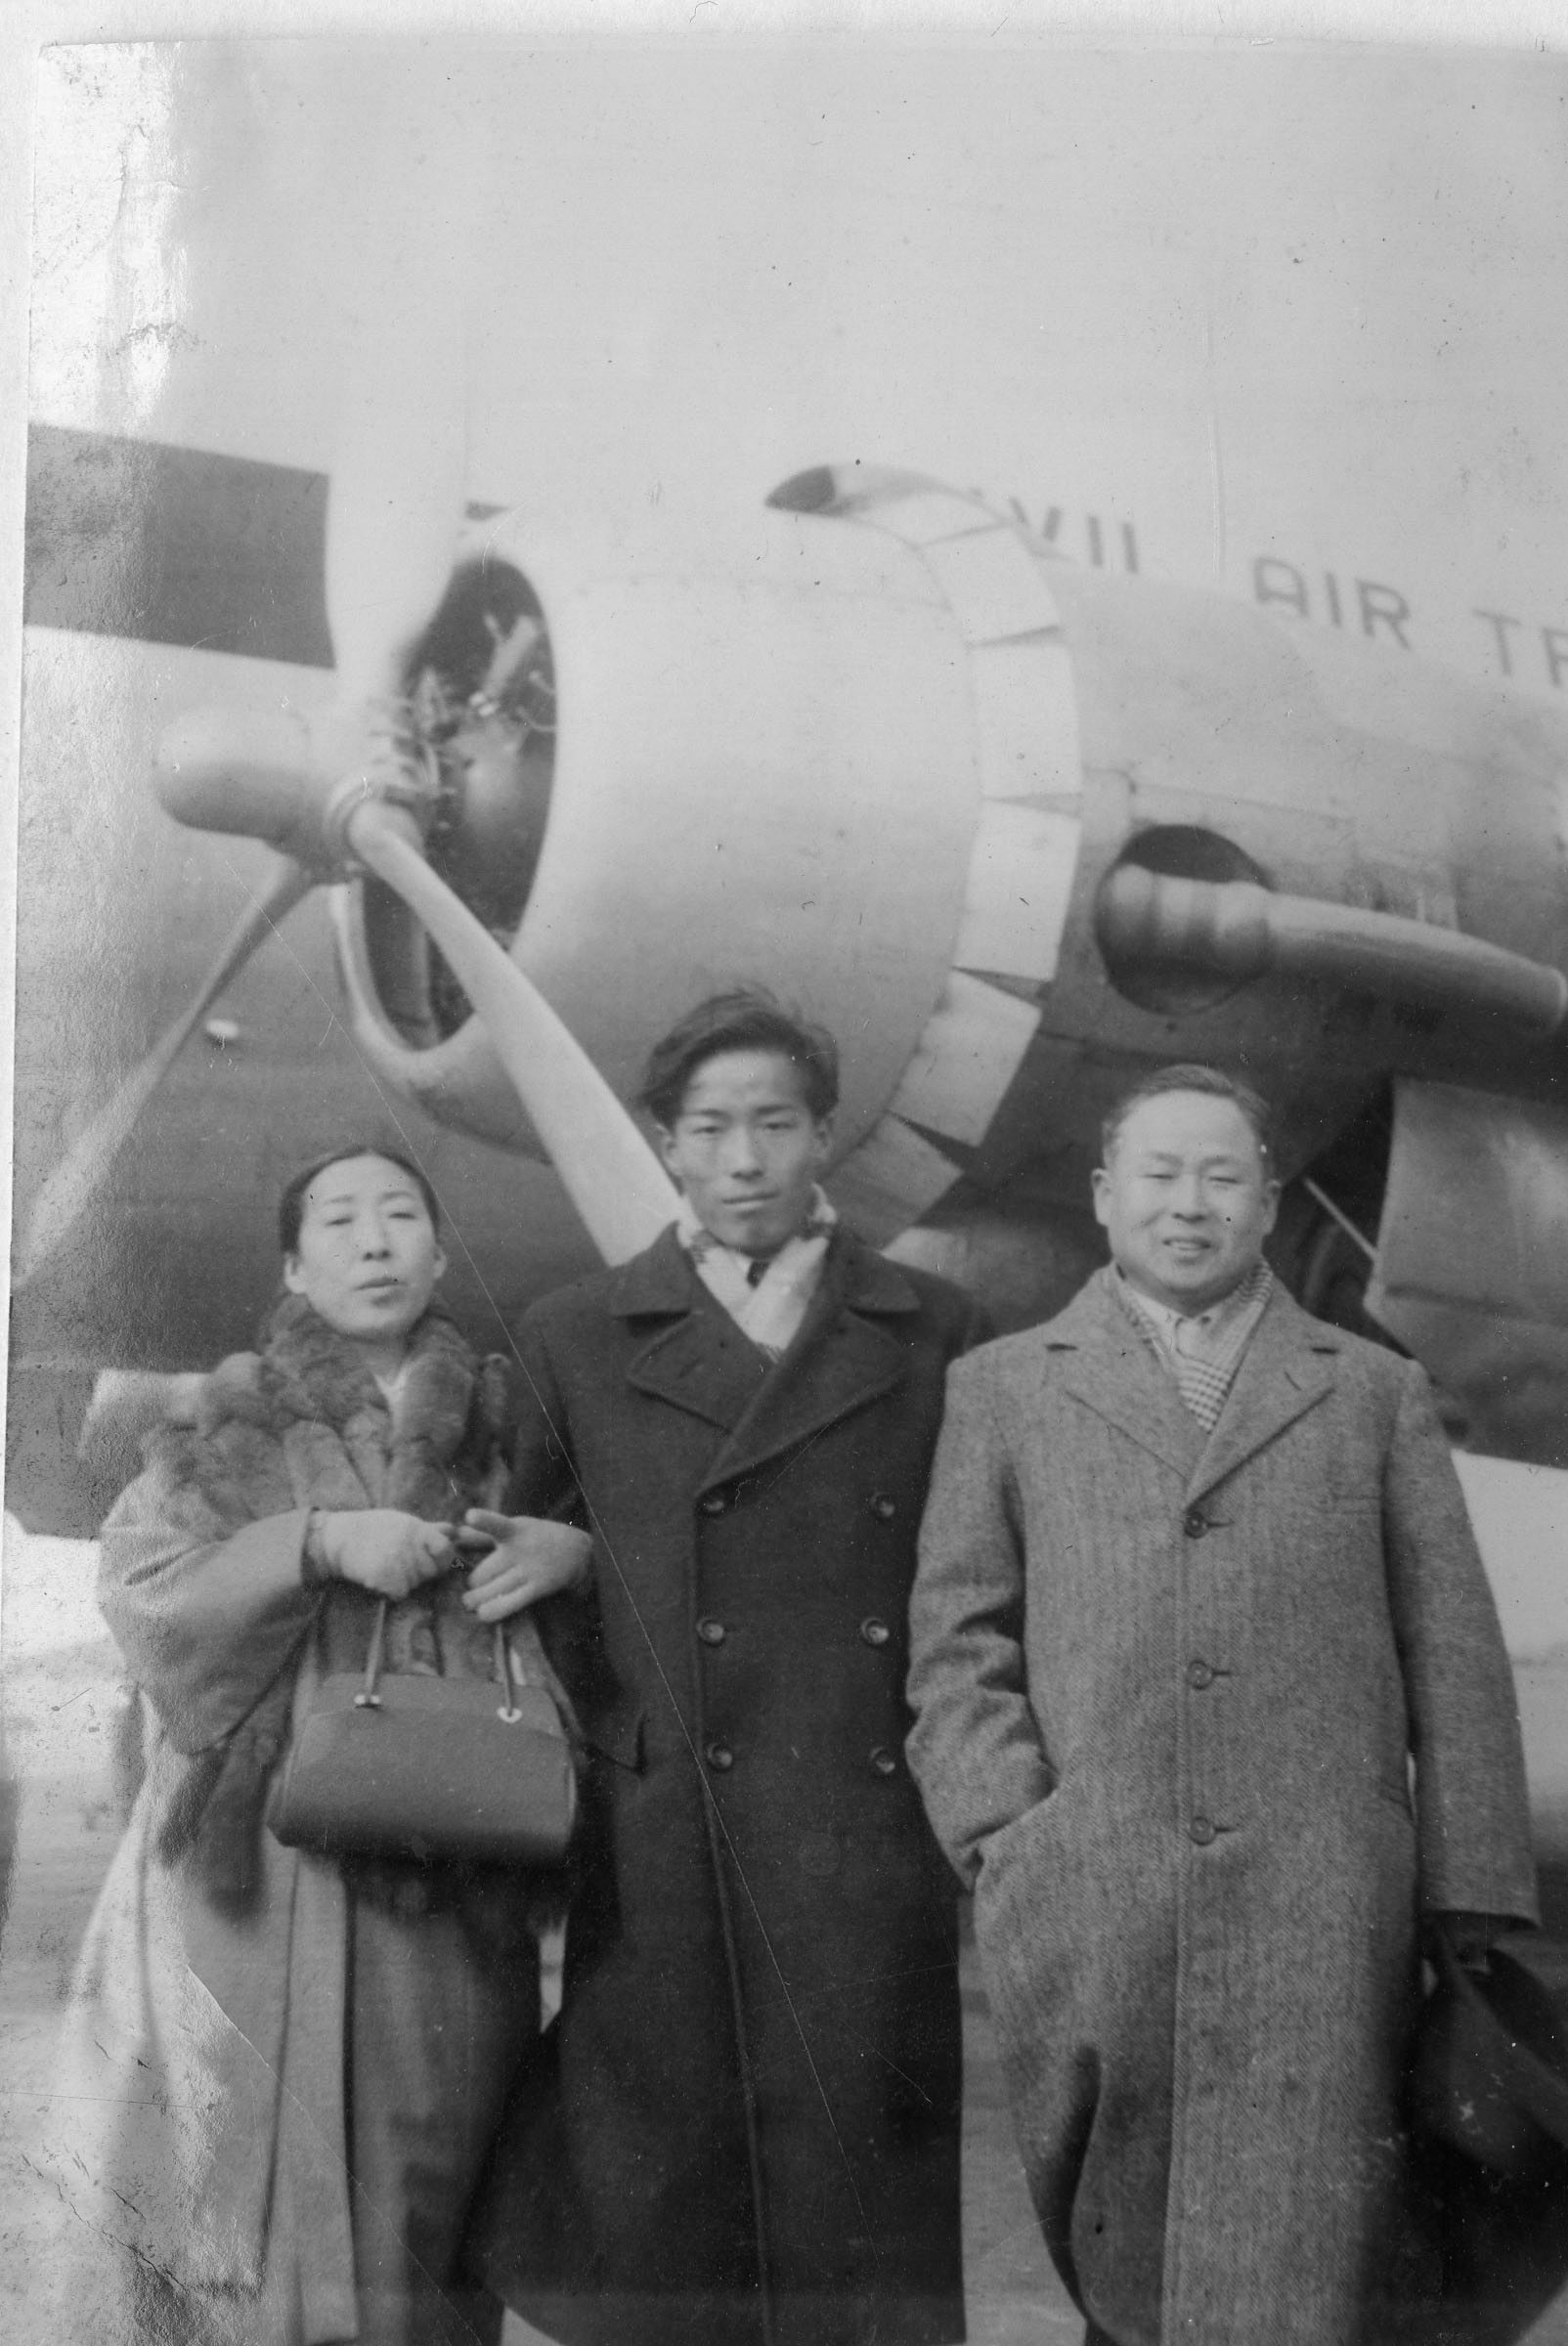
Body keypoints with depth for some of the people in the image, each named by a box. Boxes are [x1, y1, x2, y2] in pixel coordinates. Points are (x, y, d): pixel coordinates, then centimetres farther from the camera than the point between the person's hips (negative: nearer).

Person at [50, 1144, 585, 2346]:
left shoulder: (505, 1427, 10)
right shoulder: (227, 1423, 6)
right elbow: (141, 1586, -4)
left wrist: (572, 1547, -8)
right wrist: (317, 1543, -16)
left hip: (447, 1883, 1)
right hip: (263, 1876, -1)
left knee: (417, 2219, 5)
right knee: (256, 2179, 0)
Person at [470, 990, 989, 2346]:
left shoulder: (936, 1335, 7)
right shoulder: (574, 1342, 6)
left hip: (877, 1844, 1)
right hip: (663, 1852, 0)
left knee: (867, 2219, 5)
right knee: (658, 2216, 5)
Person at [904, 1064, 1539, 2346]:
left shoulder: (1378, 1392, 14)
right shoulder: (1003, 1387, 13)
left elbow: (1456, 1660, 10)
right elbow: (956, 1642, 9)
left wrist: (1472, 1906, 3)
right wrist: (1009, 1835, -4)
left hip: (1321, 1920, 0)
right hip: (1085, 1918, 1)